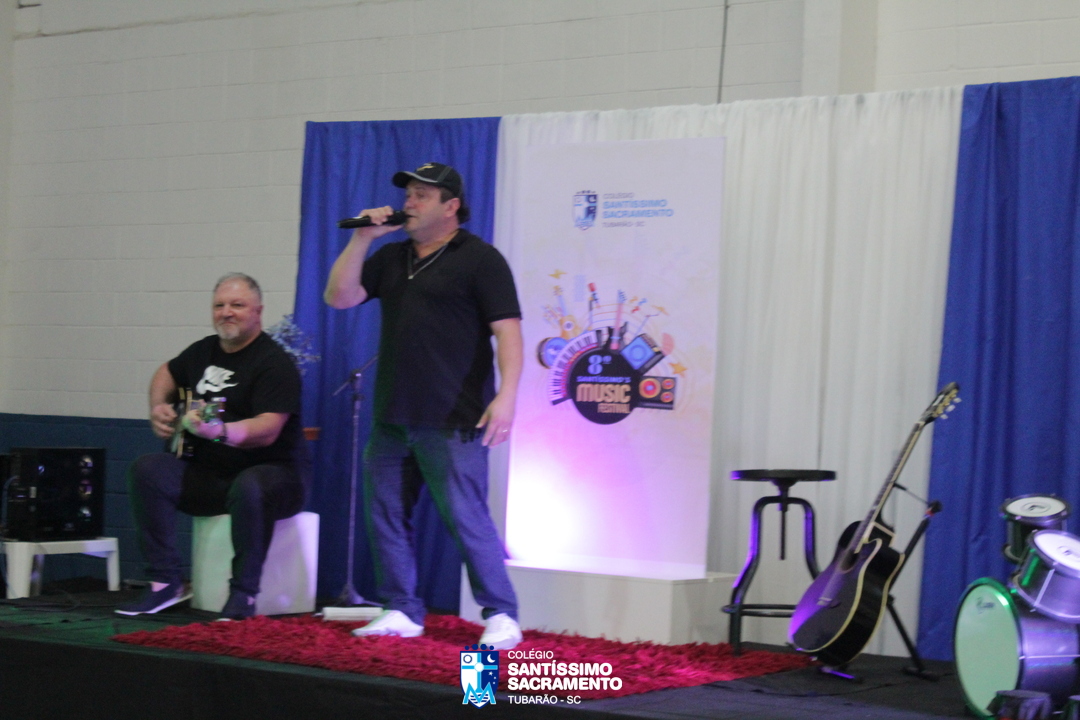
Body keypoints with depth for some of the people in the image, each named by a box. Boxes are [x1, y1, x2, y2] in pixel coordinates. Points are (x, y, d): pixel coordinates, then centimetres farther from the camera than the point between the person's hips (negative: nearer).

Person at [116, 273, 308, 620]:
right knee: (147, 470, -15)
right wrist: (158, 407, 13)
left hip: (273, 471, -7)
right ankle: (165, 583, -13)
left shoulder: (274, 362, -14)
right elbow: (167, 373, 34)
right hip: (210, 473, 7)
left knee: (249, 489, -41)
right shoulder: (205, 351, 11)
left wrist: (221, 431, -45)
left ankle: (243, 596, -30)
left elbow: (268, 429, -28)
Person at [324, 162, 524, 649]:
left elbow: (507, 330, -11)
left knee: (465, 517, -8)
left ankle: (501, 617, 0)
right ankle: (402, 612, 19)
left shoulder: (479, 259, -4)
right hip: (392, 417, 7)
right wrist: (362, 239, 1)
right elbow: (339, 297, 9)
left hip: (451, 422, -7)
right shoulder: (390, 258, 16)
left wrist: (506, 395, -21)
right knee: (385, 517, 9)